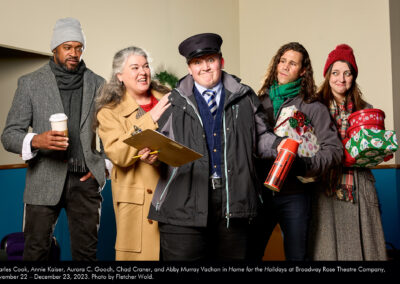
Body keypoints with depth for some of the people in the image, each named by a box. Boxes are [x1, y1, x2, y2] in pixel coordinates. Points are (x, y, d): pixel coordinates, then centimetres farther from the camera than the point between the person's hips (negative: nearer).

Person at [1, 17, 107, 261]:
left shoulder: (97, 84, 9)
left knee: (87, 252, 5)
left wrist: (103, 166, 4)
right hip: (45, 180, -1)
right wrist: (36, 140, -21)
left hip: (85, 180, 2)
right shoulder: (30, 83, 3)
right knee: (36, 252, 1)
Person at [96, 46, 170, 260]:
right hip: (137, 201, -3)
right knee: (141, 252, 0)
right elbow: (119, 155, -13)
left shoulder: (167, 100, 10)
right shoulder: (109, 112, 1)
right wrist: (150, 118, -17)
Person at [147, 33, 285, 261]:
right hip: (184, 204, -1)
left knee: (233, 257, 9)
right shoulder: (174, 102, 10)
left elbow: (260, 136, 17)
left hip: (233, 200, 2)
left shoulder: (245, 98, 14)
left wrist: (278, 145, -3)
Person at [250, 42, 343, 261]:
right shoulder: (259, 102, 10)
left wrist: (304, 165, -19)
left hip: (293, 196, -2)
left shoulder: (313, 107, 2)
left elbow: (333, 149, -4)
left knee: (297, 255, 7)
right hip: (259, 192, 2)